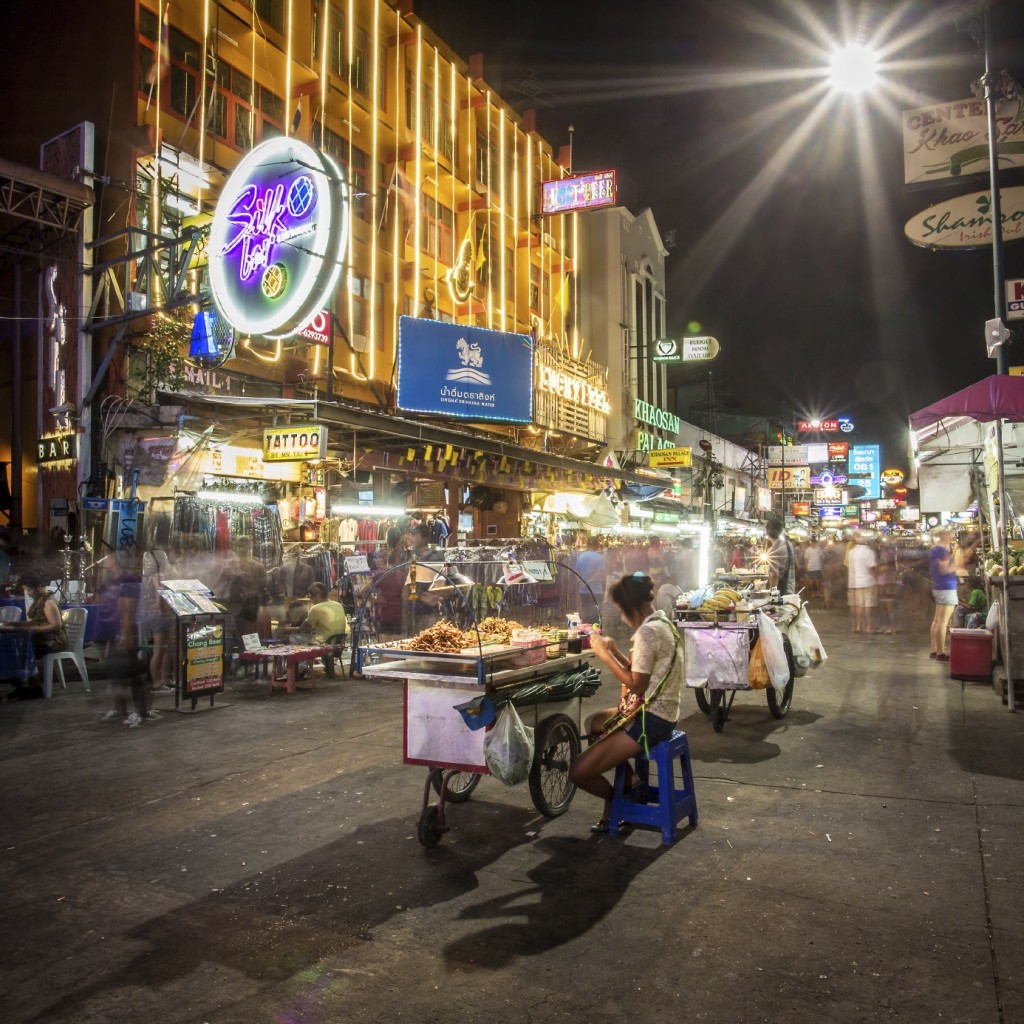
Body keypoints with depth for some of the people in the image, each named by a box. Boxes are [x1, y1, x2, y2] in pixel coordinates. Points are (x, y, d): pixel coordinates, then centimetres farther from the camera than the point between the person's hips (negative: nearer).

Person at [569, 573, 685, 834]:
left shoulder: (647, 632, -21)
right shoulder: (662, 624, 10)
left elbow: (635, 684, -21)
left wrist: (605, 655, -14)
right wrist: (613, 650, 5)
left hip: (650, 719, -11)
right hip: (659, 712, 11)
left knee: (579, 772, -11)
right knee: (592, 724, 28)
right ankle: (630, 781, 21)